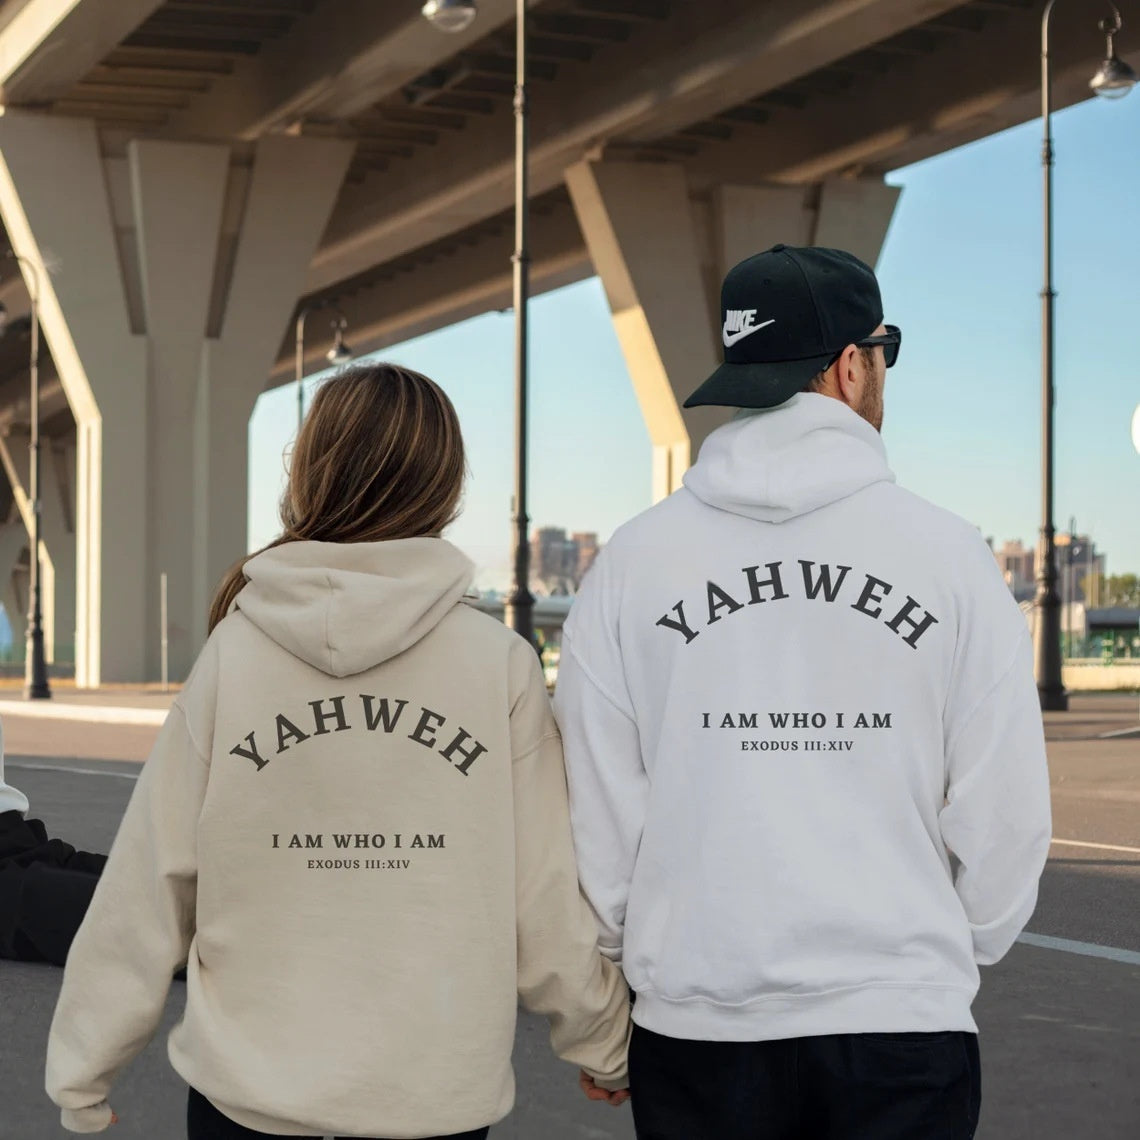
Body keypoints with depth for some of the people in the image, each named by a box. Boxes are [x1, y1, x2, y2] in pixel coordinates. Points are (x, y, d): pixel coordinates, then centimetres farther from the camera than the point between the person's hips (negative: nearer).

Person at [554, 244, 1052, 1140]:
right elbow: (1007, 815, -2)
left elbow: (596, 810, -1)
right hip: (901, 1030, -1)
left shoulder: (633, 561, -1)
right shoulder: (950, 555, -4)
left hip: (696, 1024, 1)